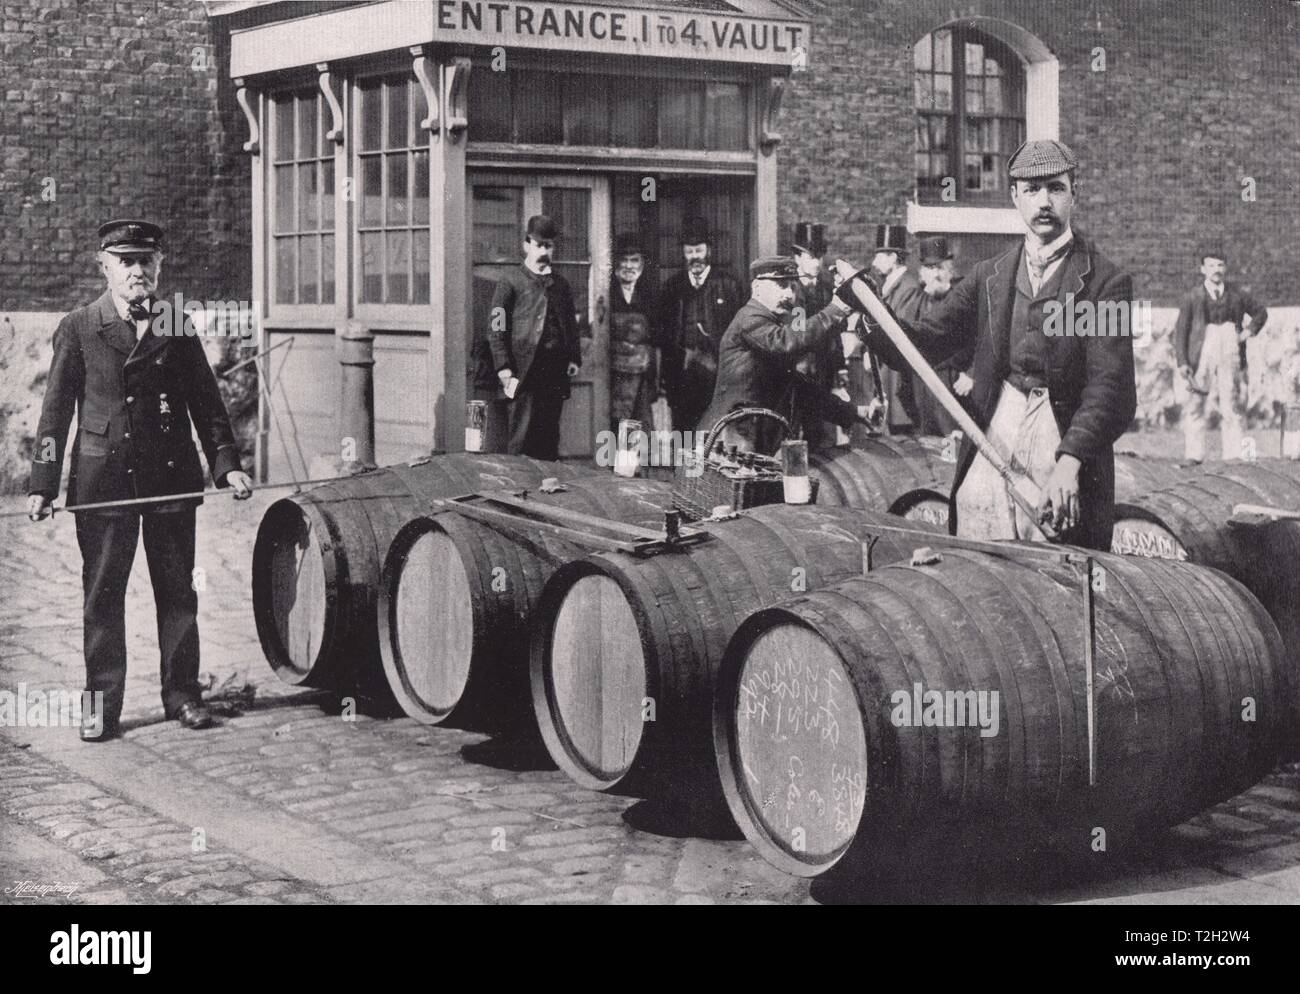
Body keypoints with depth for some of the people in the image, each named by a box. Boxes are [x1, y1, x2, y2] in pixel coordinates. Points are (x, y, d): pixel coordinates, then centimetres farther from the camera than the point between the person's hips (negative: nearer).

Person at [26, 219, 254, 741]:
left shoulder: (178, 328, 7)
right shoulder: (77, 329, 1)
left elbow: (206, 402, 10)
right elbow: (56, 410, 0)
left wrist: (227, 463, 0)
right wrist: (43, 484, -5)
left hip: (172, 478, 2)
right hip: (102, 478, -2)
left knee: (177, 588, 8)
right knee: (102, 593, 3)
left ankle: (182, 693, 18)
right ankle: (101, 704, 10)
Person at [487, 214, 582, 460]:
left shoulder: (561, 284, 19)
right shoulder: (511, 281, 2)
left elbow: (571, 324, 22)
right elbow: (496, 327, -3)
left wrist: (574, 357, 7)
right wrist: (503, 366, -12)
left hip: (555, 373, 5)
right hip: (523, 373, -5)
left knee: (549, 438, 7)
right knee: (521, 439, -8)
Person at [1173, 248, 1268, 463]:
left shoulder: (1237, 294, 12)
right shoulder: (1193, 298, 6)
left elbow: (1260, 312, 27)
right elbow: (1180, 330, 3)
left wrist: (1249, 331, 8)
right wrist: (1182, 362, -6)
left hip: (1231, 356, 1)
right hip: (1202, 356, -1)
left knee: (1233, 406, -3)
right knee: (1196, 405, -3)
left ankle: (1234, 454, -1)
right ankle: (1193, 454, 0)